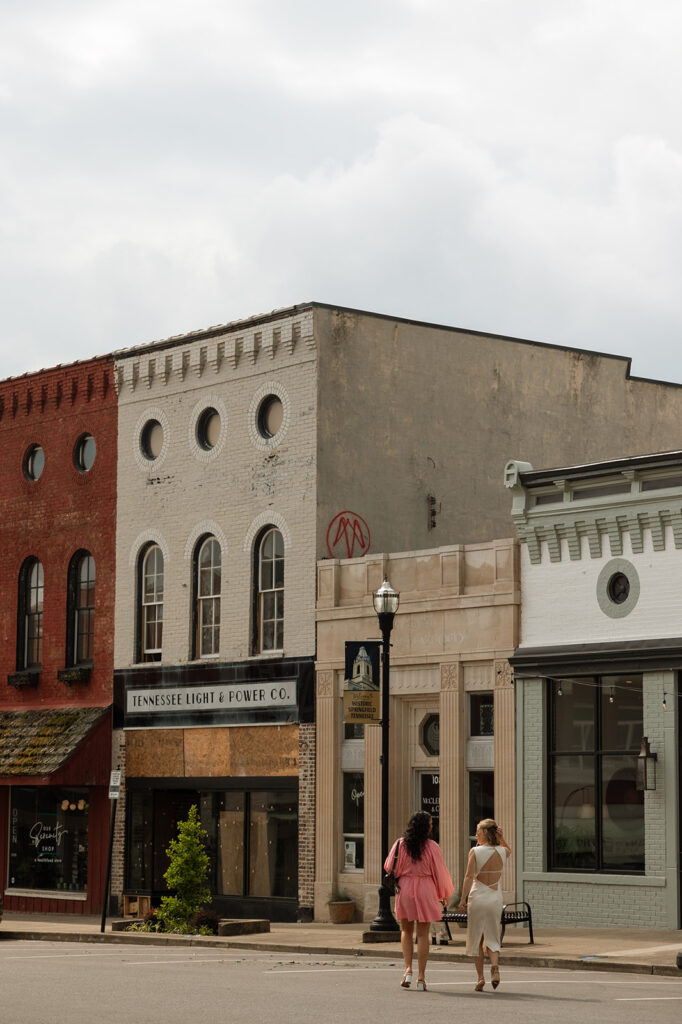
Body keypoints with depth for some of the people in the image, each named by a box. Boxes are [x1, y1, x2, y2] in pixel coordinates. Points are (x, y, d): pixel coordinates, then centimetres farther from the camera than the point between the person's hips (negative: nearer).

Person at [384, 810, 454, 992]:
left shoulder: (400, 844, -3)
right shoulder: (432, 847, -9)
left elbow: (389, 867, 2)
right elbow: (440, 872, -3)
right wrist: (445, 895, 10)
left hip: (404, 888, 2)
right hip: (425, 890, -2)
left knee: (406, 931, 17)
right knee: (423, 934, 5)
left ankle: (408, 969, 1)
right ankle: (421, 977, 3)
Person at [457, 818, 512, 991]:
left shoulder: (475, 852, -10)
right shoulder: (503, 852, 1)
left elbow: (469, 876, -16)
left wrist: (463, 899, -15)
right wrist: (501, 838, 9)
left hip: (477, 897, -3)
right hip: (496, 897, 3)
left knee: (476, 938, 8)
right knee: (492, 937, 12)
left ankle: (480, 976, 6)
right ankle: (495, 965, -14)